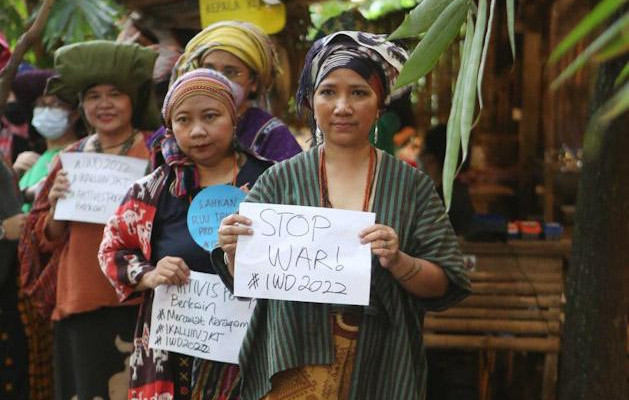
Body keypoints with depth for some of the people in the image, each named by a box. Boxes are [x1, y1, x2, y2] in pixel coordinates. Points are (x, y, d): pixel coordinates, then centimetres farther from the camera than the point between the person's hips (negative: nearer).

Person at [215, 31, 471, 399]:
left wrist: (399, 264, -21)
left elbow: (445, 285, -3)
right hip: (292, 369, 0)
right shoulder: (280, 180, 1)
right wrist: (234, 254, -18)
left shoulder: (411, 185, 0)